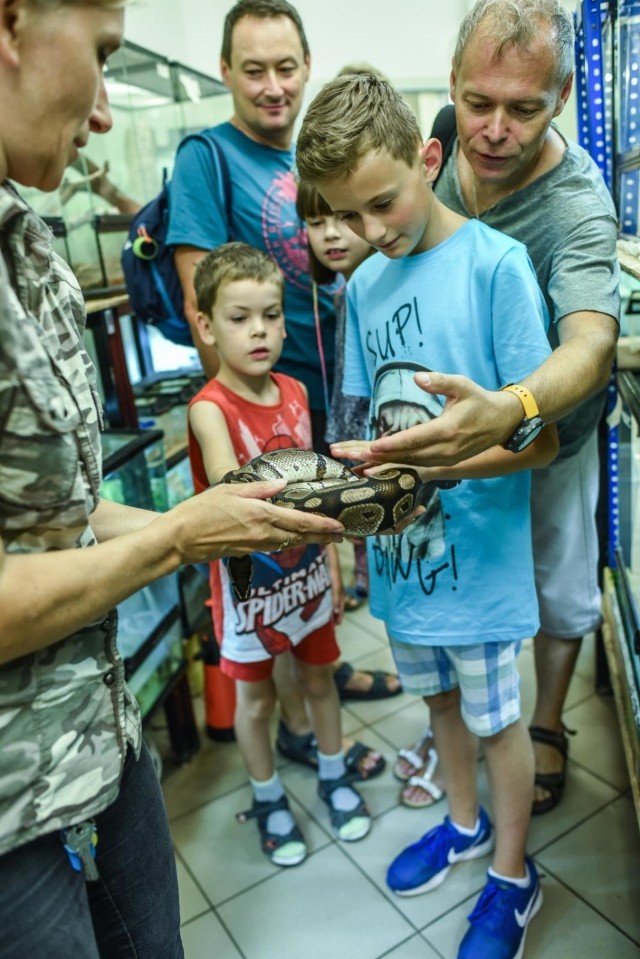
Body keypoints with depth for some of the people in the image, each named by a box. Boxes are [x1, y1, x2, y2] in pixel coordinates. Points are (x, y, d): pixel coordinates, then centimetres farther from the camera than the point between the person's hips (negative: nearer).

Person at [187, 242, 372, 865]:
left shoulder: (295, 392, -4)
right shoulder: (210, 408, -21)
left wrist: (332, 565, 7)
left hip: (306, 573, 5)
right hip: (250, 583, -4)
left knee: (318, 678, 22)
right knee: (255, 697, 16)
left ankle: (333, 775, 46)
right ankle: (267, 799, 40)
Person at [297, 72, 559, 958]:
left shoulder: (496, 263, -16)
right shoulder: (364, 283, 3)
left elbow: (540, 440, -17)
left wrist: (426, 464, -28)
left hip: (477, 550, -5)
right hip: (400, 546, 6)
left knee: (496, 717, 14)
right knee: (440, 696, 24)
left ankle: (513, 877, 40)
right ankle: (465, 823, 51)